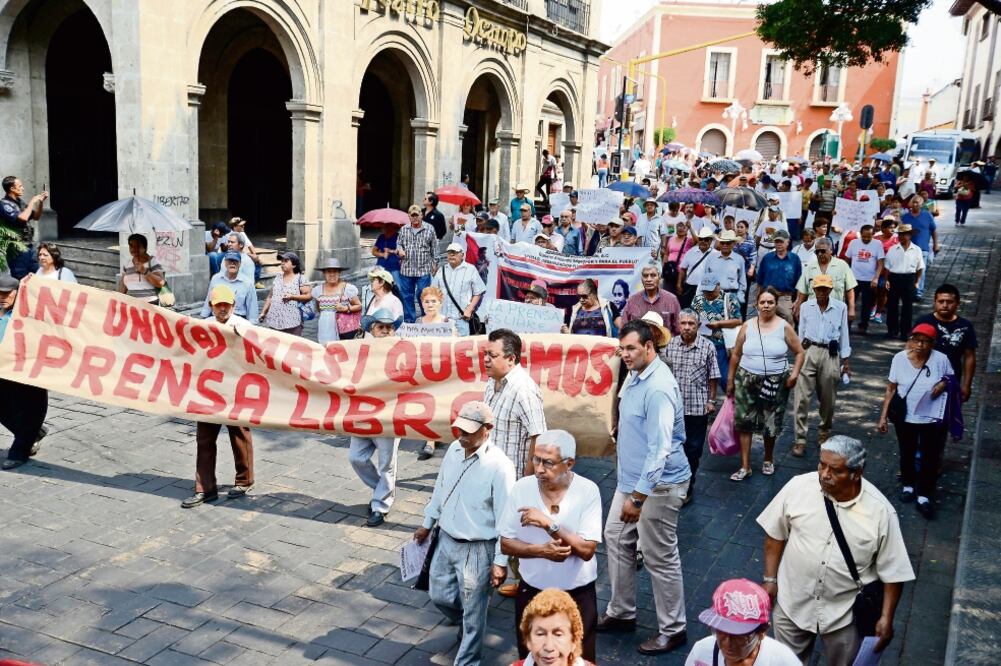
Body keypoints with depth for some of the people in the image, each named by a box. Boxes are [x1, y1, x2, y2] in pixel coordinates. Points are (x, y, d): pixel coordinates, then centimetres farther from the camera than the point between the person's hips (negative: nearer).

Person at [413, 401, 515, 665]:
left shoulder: (499, 465, -25)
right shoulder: (454, 449, -3)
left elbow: (504, 518, -20)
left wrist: (500, 561, -18)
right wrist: (428, 523, 20)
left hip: (477, 549, -7)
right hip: (446, 539, 7)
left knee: (473, 612, 9)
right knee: (439, 595, 21)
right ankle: (467, 623, 51)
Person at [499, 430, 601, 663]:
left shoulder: (587, 491, -16)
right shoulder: (521, 488, -10)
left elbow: (587, 550, -20)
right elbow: (506, 544, -5)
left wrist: (549, 524, -27)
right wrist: (541, 550, -21)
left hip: (578, 595, -2)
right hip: (531, 592, 2)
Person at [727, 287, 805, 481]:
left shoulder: (784, 327, -3)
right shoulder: (747, 326, 1)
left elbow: (799, 352, 4)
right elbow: (736, 354, 8)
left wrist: (794, 373, -10)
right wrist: (730, 380, 8)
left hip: (776, 383, -1)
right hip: (747, 380, 1)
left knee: (771, 423, 10)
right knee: (744, 422, -1)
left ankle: (768, 460, 35)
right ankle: (745, 466, 7)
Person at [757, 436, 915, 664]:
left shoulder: (880, 511, -19)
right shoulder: (798, 487, -16)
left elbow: (892, 571, -8)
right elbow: (776, 534, -2)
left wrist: (886, 617, -8)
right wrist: (770, 579, -1)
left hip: (845, 612, -1)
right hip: (792, 603, 1)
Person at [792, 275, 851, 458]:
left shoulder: (840, 308, 0)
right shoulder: (806, 307, 3)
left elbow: (843, 335, 5)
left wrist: (846, 361, 6)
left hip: (830, 355, 0)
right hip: (808, 352, 0)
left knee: (828, 398, 12)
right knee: (802, 397, -6)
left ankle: (825, 431, 36)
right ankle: (800, 439, -2)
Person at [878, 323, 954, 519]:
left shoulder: (941, 359, -15)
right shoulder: (900, 358, -12)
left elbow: (951, 378, 5)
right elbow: (891, 389, -5)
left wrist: (943, 384, -18)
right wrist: (884, 415, -5)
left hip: (932, 419, -1)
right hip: (905, 417, 1)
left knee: (930, 458, 5)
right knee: (907, 454, 19)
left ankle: (924, 496, 17)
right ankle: (908, 485, 40)